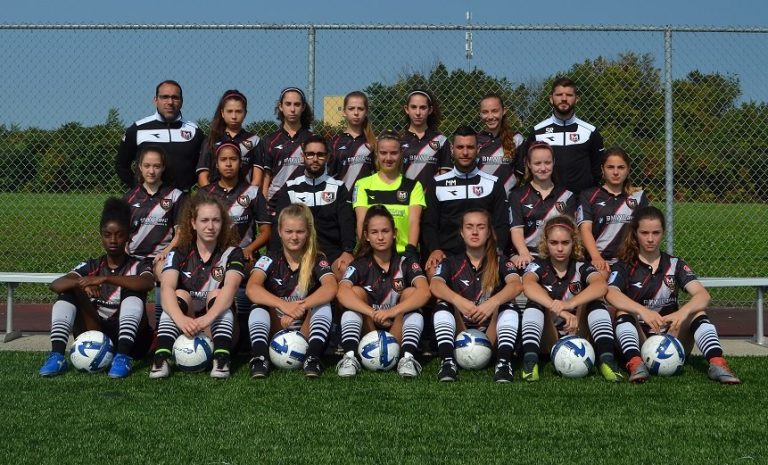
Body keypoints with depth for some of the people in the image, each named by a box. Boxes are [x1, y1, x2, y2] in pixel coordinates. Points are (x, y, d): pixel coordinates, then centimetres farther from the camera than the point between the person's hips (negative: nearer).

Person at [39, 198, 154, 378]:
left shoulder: (138, 265, -1)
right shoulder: (91, 266, 8)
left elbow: (148, 283, -27)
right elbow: (55, 285, -8)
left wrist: (105, 278, -33)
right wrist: (81, 283, -29)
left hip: (131, 340, -3)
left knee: (131, 291, -25)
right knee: (69, 291, -11)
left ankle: (123, 356, -37)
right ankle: (57, 355, -26)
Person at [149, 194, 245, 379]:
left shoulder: (232, 253, -4)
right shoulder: (179, 253, -2)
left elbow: (230, 287, -24)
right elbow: (167, 288, -21)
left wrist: (208, 318, -44)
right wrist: (180, 319, -43)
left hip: (218, 325, 0)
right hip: (184, 329, 1)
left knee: (217, 294, -24)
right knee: (180, 295, -24)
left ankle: (222, 361, -40)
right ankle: (161, 360, -40)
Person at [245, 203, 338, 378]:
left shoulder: (317, 261, -2)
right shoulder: (270, 260, -2)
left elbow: (330, 288, -24)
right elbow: (251, 289, -22)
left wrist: (299, 308, -39)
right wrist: (284, 305, -39)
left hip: (305, 330, 0)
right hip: (275, 330, 0)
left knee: (323, 304, -24)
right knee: (258, 309, -25)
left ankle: (313, 357, -37)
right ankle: (259, 357, -39)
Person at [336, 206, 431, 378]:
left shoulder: (406, 263, -2)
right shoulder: (360, 265, -2)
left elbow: (424, 292, -23)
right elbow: (342, 293, -23)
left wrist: (391, 312, -38)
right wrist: (374, 313, -39)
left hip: (398, 331, 0)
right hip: (367, 329, 0)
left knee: (411, 293, -20)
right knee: (355, 292, -19)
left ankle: (407, 357, -36)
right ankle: (350, 356, -35)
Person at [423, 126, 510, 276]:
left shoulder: (493, 184, 13)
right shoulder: (438, 184, 13)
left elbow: (502, 225, 10)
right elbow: (429, 224, 10)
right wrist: (435, 250, -9)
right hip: (446, 254, 0)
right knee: (433, 272, -34)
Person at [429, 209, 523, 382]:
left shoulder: (500, 262, 6)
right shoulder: (451, 262, 7)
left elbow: (516, 285, -17)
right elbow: (435, 285, -16)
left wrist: (493, 302, -37)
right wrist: (458, 300, -37)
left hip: (491, 333, 0)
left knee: (508, 305, -24)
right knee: (443, 305, -23)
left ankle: (505, 362, -36)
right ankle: (447, 361, -37)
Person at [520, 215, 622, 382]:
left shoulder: (581, 267, 1)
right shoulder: (538, 266, -1)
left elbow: (601, 285, -24)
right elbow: (528, 285, -27)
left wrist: (570, 303, -42)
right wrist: (559, 309, -43)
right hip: (547, 340, -1)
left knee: (596, 304, -21)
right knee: (535, 302, -25)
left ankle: (606, 359, -36)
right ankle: (530, 360, -41)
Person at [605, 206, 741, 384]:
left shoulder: (675, 265, 7)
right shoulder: (624, 267, 1)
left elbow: (703, 295, -10)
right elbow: (611, 294, -22)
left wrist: (682, 312, -32)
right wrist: (643, 311, -39)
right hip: (638, 342, -1)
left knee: (697, 311, -20)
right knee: (624, 312, -27)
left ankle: (717, 364, -36)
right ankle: (635, 363, -46)